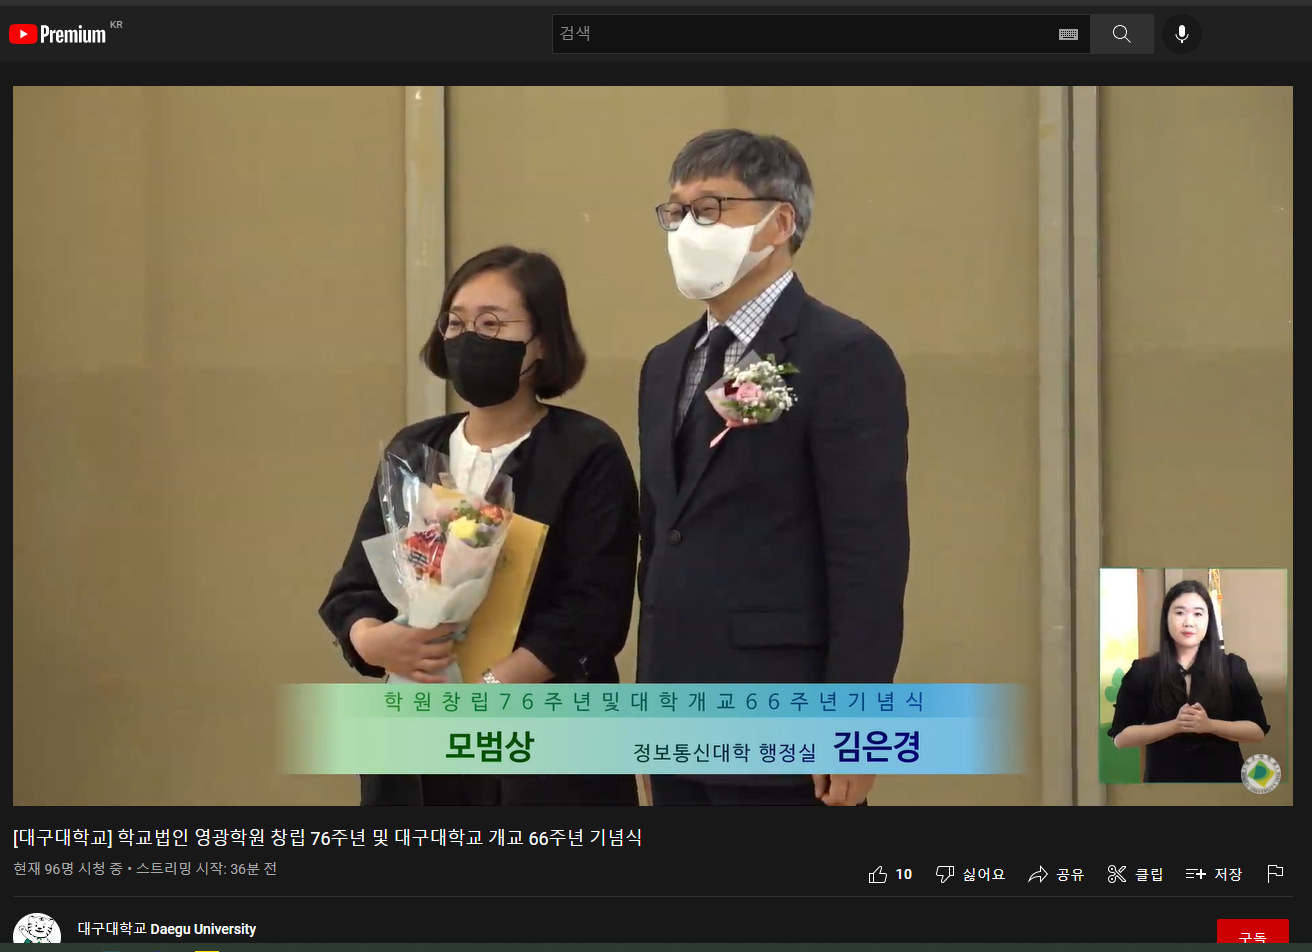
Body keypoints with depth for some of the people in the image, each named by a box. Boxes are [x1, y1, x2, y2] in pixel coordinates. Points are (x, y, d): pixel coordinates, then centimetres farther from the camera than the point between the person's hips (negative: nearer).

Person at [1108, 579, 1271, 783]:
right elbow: (1121, 736, -3)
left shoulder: (1232, 667, 3)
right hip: (1165, 779, 0)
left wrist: (1209, 725, -19)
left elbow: (1258, 730, -1)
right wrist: (1175, 726, -17)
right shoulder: (1143, 672, 1)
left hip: (1223, 779, 0)